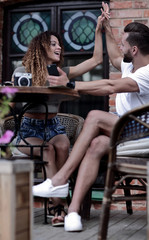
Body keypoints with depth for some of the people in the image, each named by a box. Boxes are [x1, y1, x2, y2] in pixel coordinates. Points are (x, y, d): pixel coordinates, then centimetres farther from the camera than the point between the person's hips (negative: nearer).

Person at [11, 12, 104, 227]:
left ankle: (55, 202, -26)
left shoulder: (62, 73, 10)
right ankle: (58, 205, -35)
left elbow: (96, 60, 8)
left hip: (53, 126, 3)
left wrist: (98, 30, 6)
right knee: (48, 150, -34)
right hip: (29, 128, -3)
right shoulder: (22, 72, 1)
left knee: (63, 146, -32)